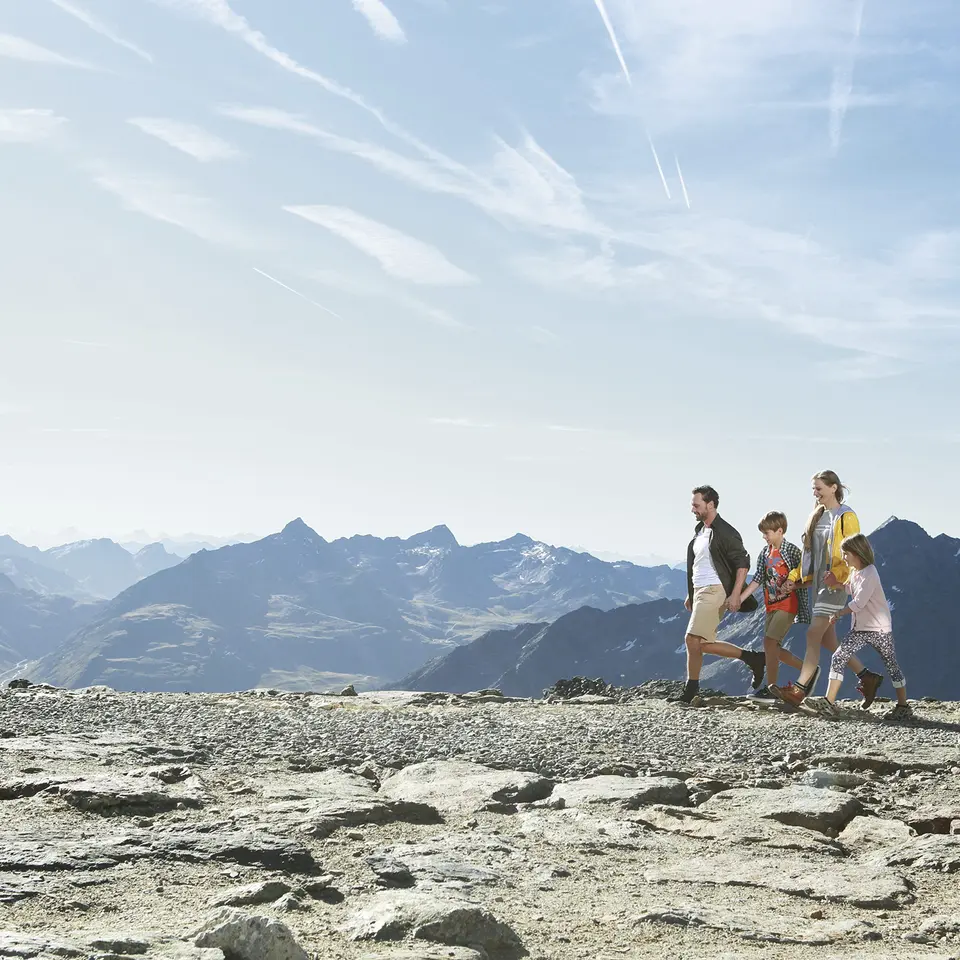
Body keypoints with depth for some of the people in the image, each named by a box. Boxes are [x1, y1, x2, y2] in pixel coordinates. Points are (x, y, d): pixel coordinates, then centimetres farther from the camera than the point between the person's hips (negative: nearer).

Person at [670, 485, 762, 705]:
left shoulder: (725, 532, -11)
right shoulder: (699, 531, 17)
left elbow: (743, 563, -14)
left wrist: (735, 595, -20)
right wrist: (690, 594, 22)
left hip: (714, 591, -10)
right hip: (700, 592, 10)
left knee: (692, 639, -13)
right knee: (703, 644, 9)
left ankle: (690, 691, -3)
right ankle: (752, 658, 20)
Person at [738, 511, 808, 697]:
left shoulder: (792, 550, -8)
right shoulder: (765, 553, 11)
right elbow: (758, 579, 9)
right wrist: (739, 599, 2)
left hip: (787, 605, -8)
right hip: (771, 605, 8)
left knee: (770, 642, -15)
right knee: (773, 648, 7)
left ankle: (771, 688, -10)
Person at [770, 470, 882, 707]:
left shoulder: (846, 517, -8)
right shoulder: (817, 516, 17)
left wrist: (837, 574, -28)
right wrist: (795, 578, 14)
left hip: (836, 584, -9)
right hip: (818, 582, 9)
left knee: (814, 634, -13)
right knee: (827, 639, 9)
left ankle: (799, 690, -14)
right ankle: (867, 677, 20)